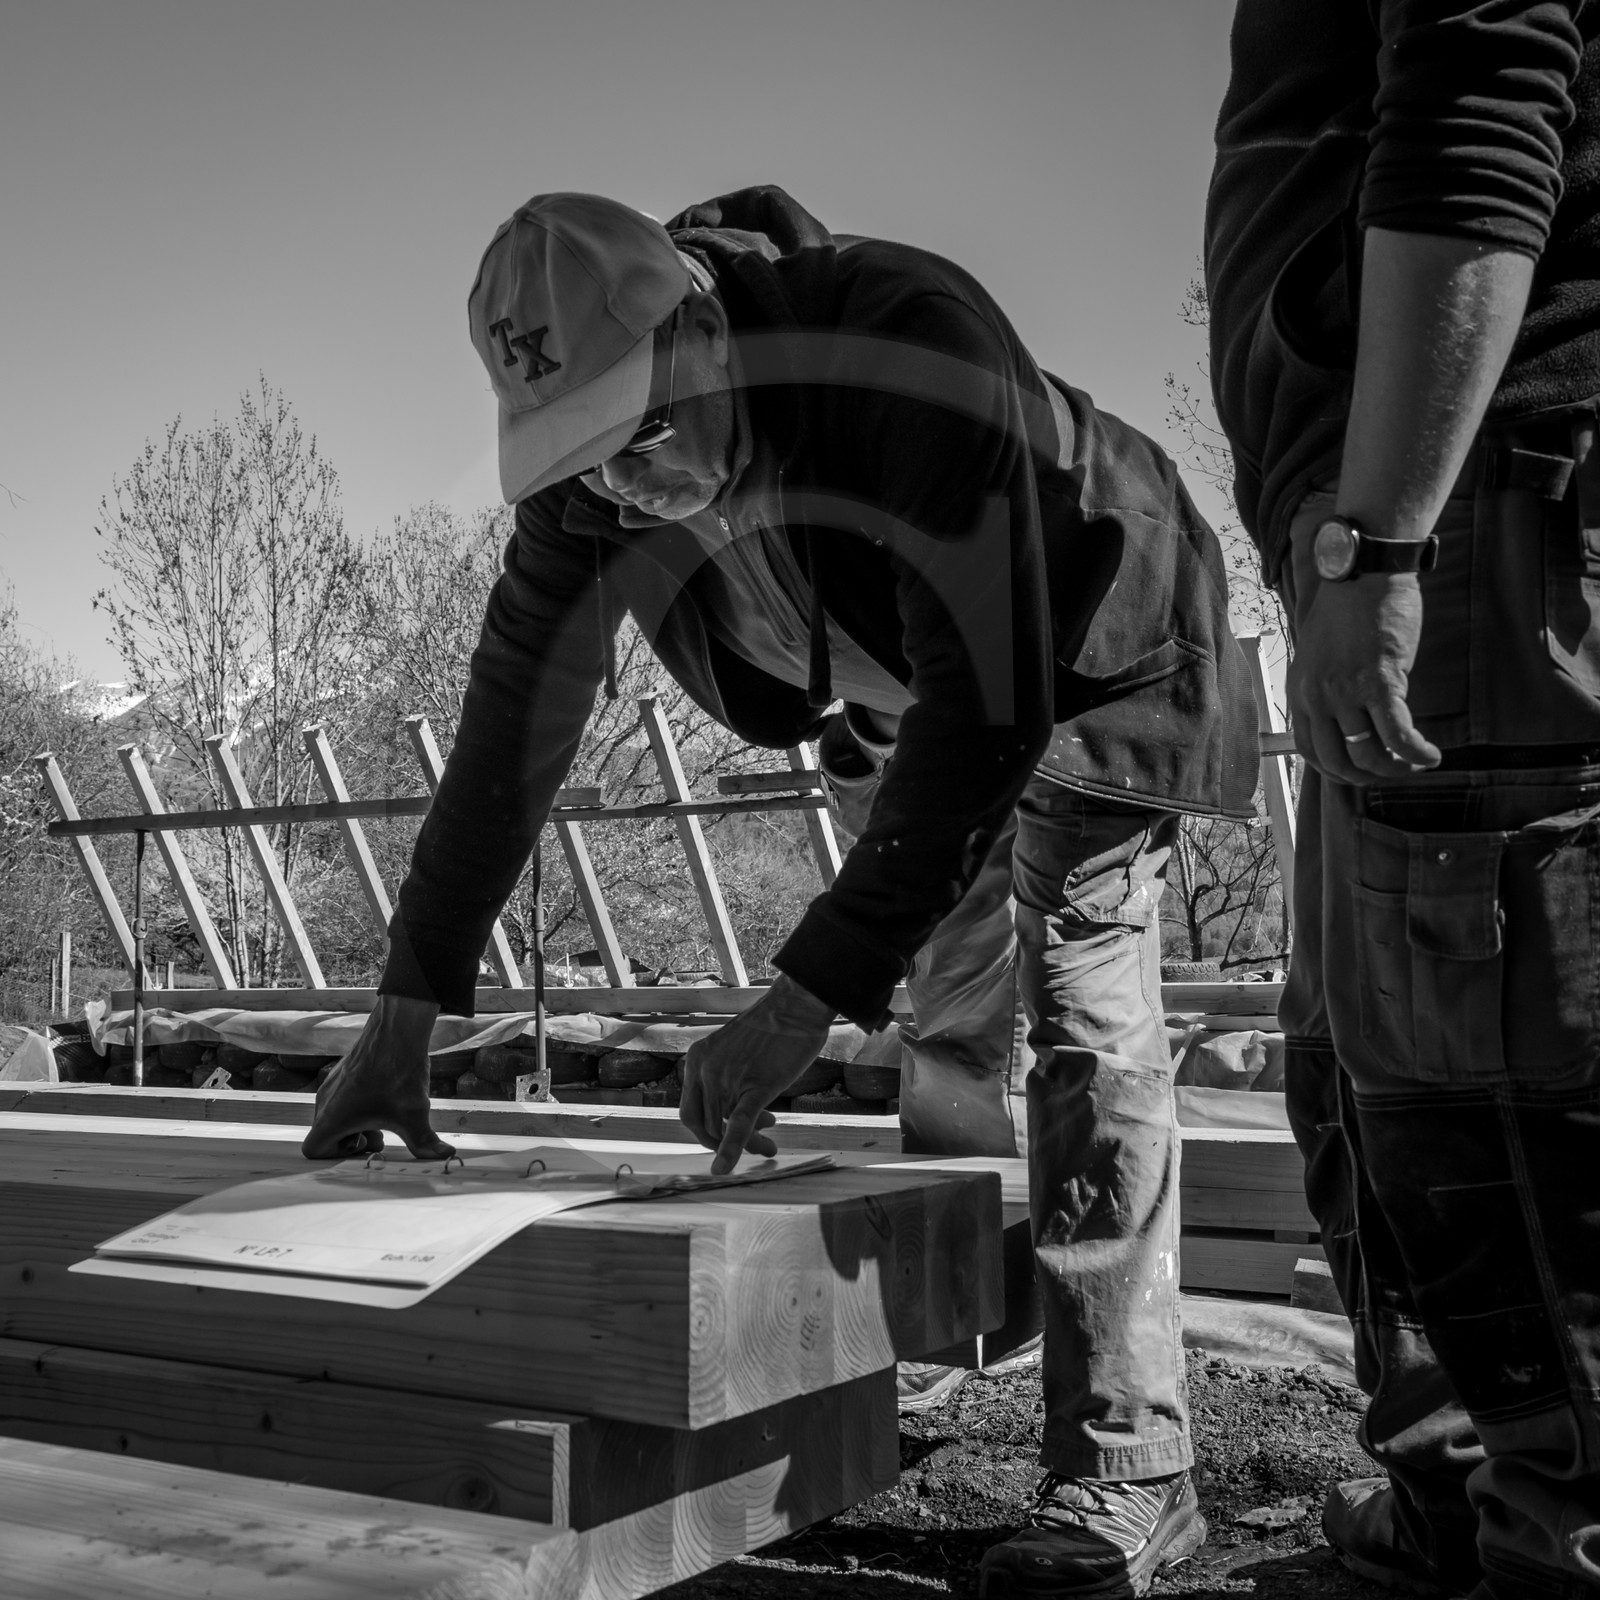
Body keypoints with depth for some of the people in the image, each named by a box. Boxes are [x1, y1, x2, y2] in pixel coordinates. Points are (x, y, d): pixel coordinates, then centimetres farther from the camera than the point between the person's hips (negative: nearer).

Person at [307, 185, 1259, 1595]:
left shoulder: (909, 343, -40)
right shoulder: (590, 469, -20)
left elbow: (989, 707, -43)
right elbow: (514, 719, -15)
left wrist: (804, 1004, -44)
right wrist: (406, 1015, -16)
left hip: (1088, 663, -6)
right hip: (922, 691, 7)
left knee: (1087, 1032, -15)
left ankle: (1128, 1468, -8)